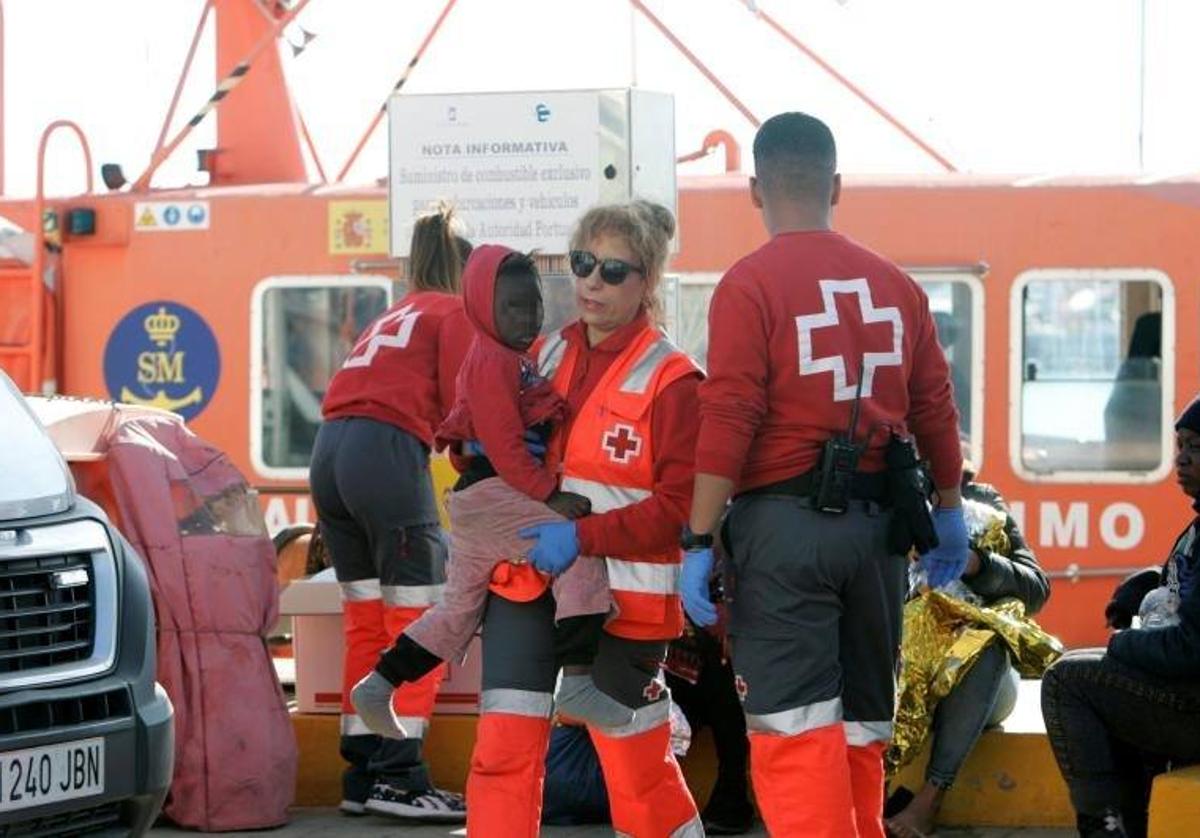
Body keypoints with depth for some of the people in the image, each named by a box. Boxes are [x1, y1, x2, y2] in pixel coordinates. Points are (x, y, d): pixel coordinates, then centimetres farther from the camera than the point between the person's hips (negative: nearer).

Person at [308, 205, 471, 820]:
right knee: (418, 620, -5)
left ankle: (362, 772, 11)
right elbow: (463, 406, -1)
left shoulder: (392, 319, 31)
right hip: (388, 451, -8)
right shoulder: (454, 313, 10)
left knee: (366, 623, 11)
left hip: (330, 452, 8)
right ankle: (398, 777, -10)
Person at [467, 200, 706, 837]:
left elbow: (680, 506, -16)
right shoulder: (546, 355, 10)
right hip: (526, 581, 5)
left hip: (619, 593, -5)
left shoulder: (669, 379, -10)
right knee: (503, 748, -3)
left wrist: (583, 536, -23)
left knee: (635, 761, 7)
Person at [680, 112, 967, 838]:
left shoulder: (751, 283, -7)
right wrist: (950, 512, 23)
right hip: (879, 523, 5)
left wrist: (699, 542, -10)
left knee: (796, 732, -6)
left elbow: (729, 421, -13)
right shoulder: (895, 284, 8)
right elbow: (935, 409, 11)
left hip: (785, 520, -5)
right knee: (862, 724, 15)